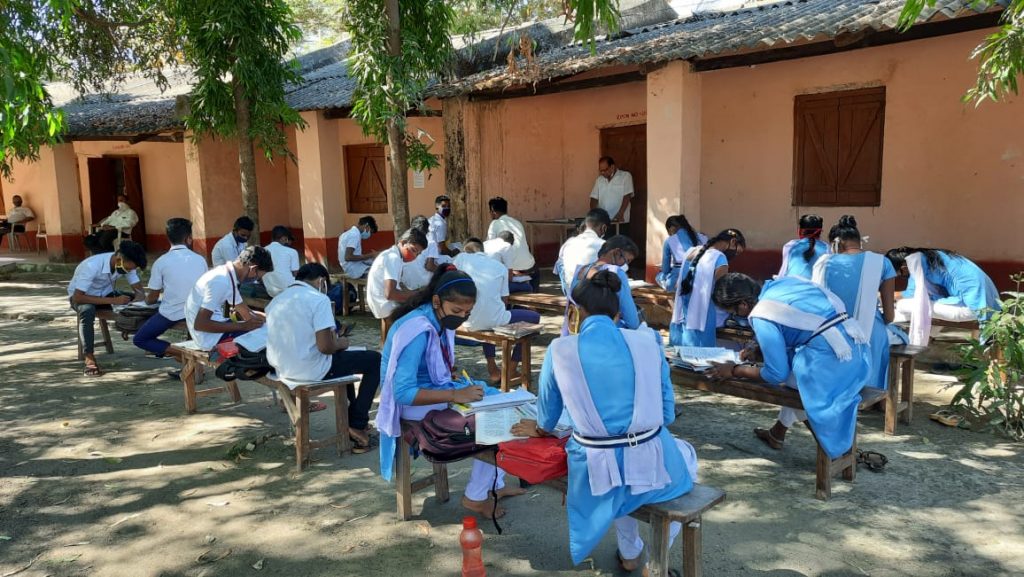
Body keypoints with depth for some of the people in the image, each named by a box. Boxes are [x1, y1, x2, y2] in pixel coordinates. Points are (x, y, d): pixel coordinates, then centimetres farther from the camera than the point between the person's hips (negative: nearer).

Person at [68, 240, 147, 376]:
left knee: (136, 303, -16)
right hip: (82, 296, -5)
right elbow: (77, 297, -36)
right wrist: (113, 300, -42)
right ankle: (89, 359, -36)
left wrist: (138, 297, -35)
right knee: (87, 311, -39)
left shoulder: (126, 264, -19)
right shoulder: (92, 265, -35)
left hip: (106, 294, 5)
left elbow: (138, 288, -11)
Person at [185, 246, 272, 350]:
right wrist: (243, 326, -23)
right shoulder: (221, 281, -25)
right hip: (209, 337, -9)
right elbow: (200, 324, -27)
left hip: (213, 329, 9)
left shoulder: (227, 273, 4)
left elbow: (244, 311, 13)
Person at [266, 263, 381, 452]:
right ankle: (357, 424, 8)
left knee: (340, 356, 33)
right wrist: (339, 343, 0)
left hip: (282, 369, 8)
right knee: (375, 360, 8)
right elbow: (325, 347, -22)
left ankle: (352, 414, 38)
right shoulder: (318, 299, -15)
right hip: (311, 371, -8)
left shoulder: (276, 301, 8)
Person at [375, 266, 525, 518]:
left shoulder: (441, 319, -1)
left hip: (436, 388, 9)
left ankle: (494, 483, 10)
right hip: (414, 402, -9)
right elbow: (403, 392, -31)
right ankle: (475, 497, -2)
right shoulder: (417, 330, -27)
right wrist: (456, 395, -34)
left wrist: (459, 386, -6)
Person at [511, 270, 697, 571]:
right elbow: (667, 412, 9)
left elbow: (547, 419, 11)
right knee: (685, 453, 37)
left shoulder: (560, 349, -3)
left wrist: (539, 428, 35)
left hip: (598, 469, 1)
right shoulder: (647, 341, -1)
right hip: (651, 463, 0)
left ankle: (630, 554, 51)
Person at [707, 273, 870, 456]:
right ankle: (777, 433, 34)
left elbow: (776, 374, -2)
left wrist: (735, 371, 10)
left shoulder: (761, 317, -8)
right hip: (856, 345, 8)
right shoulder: (784, 282, 13)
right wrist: (759, 348, 30)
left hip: (831, 359, -8)